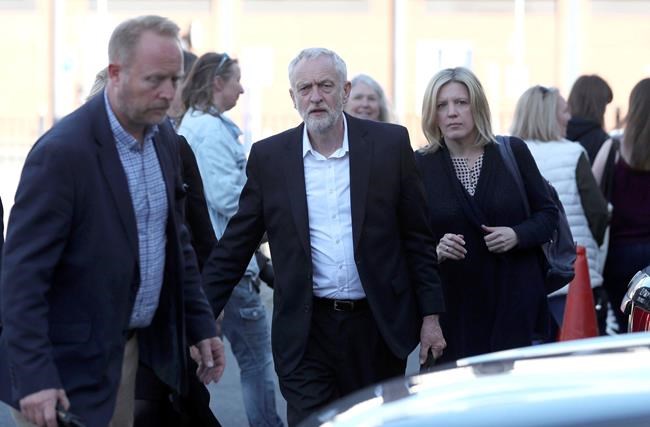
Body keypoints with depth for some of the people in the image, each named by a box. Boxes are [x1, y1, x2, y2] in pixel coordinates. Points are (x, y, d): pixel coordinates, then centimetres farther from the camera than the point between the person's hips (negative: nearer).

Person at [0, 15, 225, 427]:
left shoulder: (164, 137, 6)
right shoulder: (63, 151, -18)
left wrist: (202, 326, 14)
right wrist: (34, 378, -24)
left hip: (140, 347, 7)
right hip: (73, 368, -7)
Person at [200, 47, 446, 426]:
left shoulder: (390, 144, 0)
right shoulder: (268, 157, 1)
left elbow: (417, 238, 3)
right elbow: (235, 248, 4)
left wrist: (431, 315, 1)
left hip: (379, 325, 1)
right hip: (307, 332, 0)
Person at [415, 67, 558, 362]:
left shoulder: (513, 152, 4)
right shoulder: (420, 165, 1)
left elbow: (548, 213, 10)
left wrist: (518, 235, -10)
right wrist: (435, 251, -16)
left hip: (513, 303, 1)